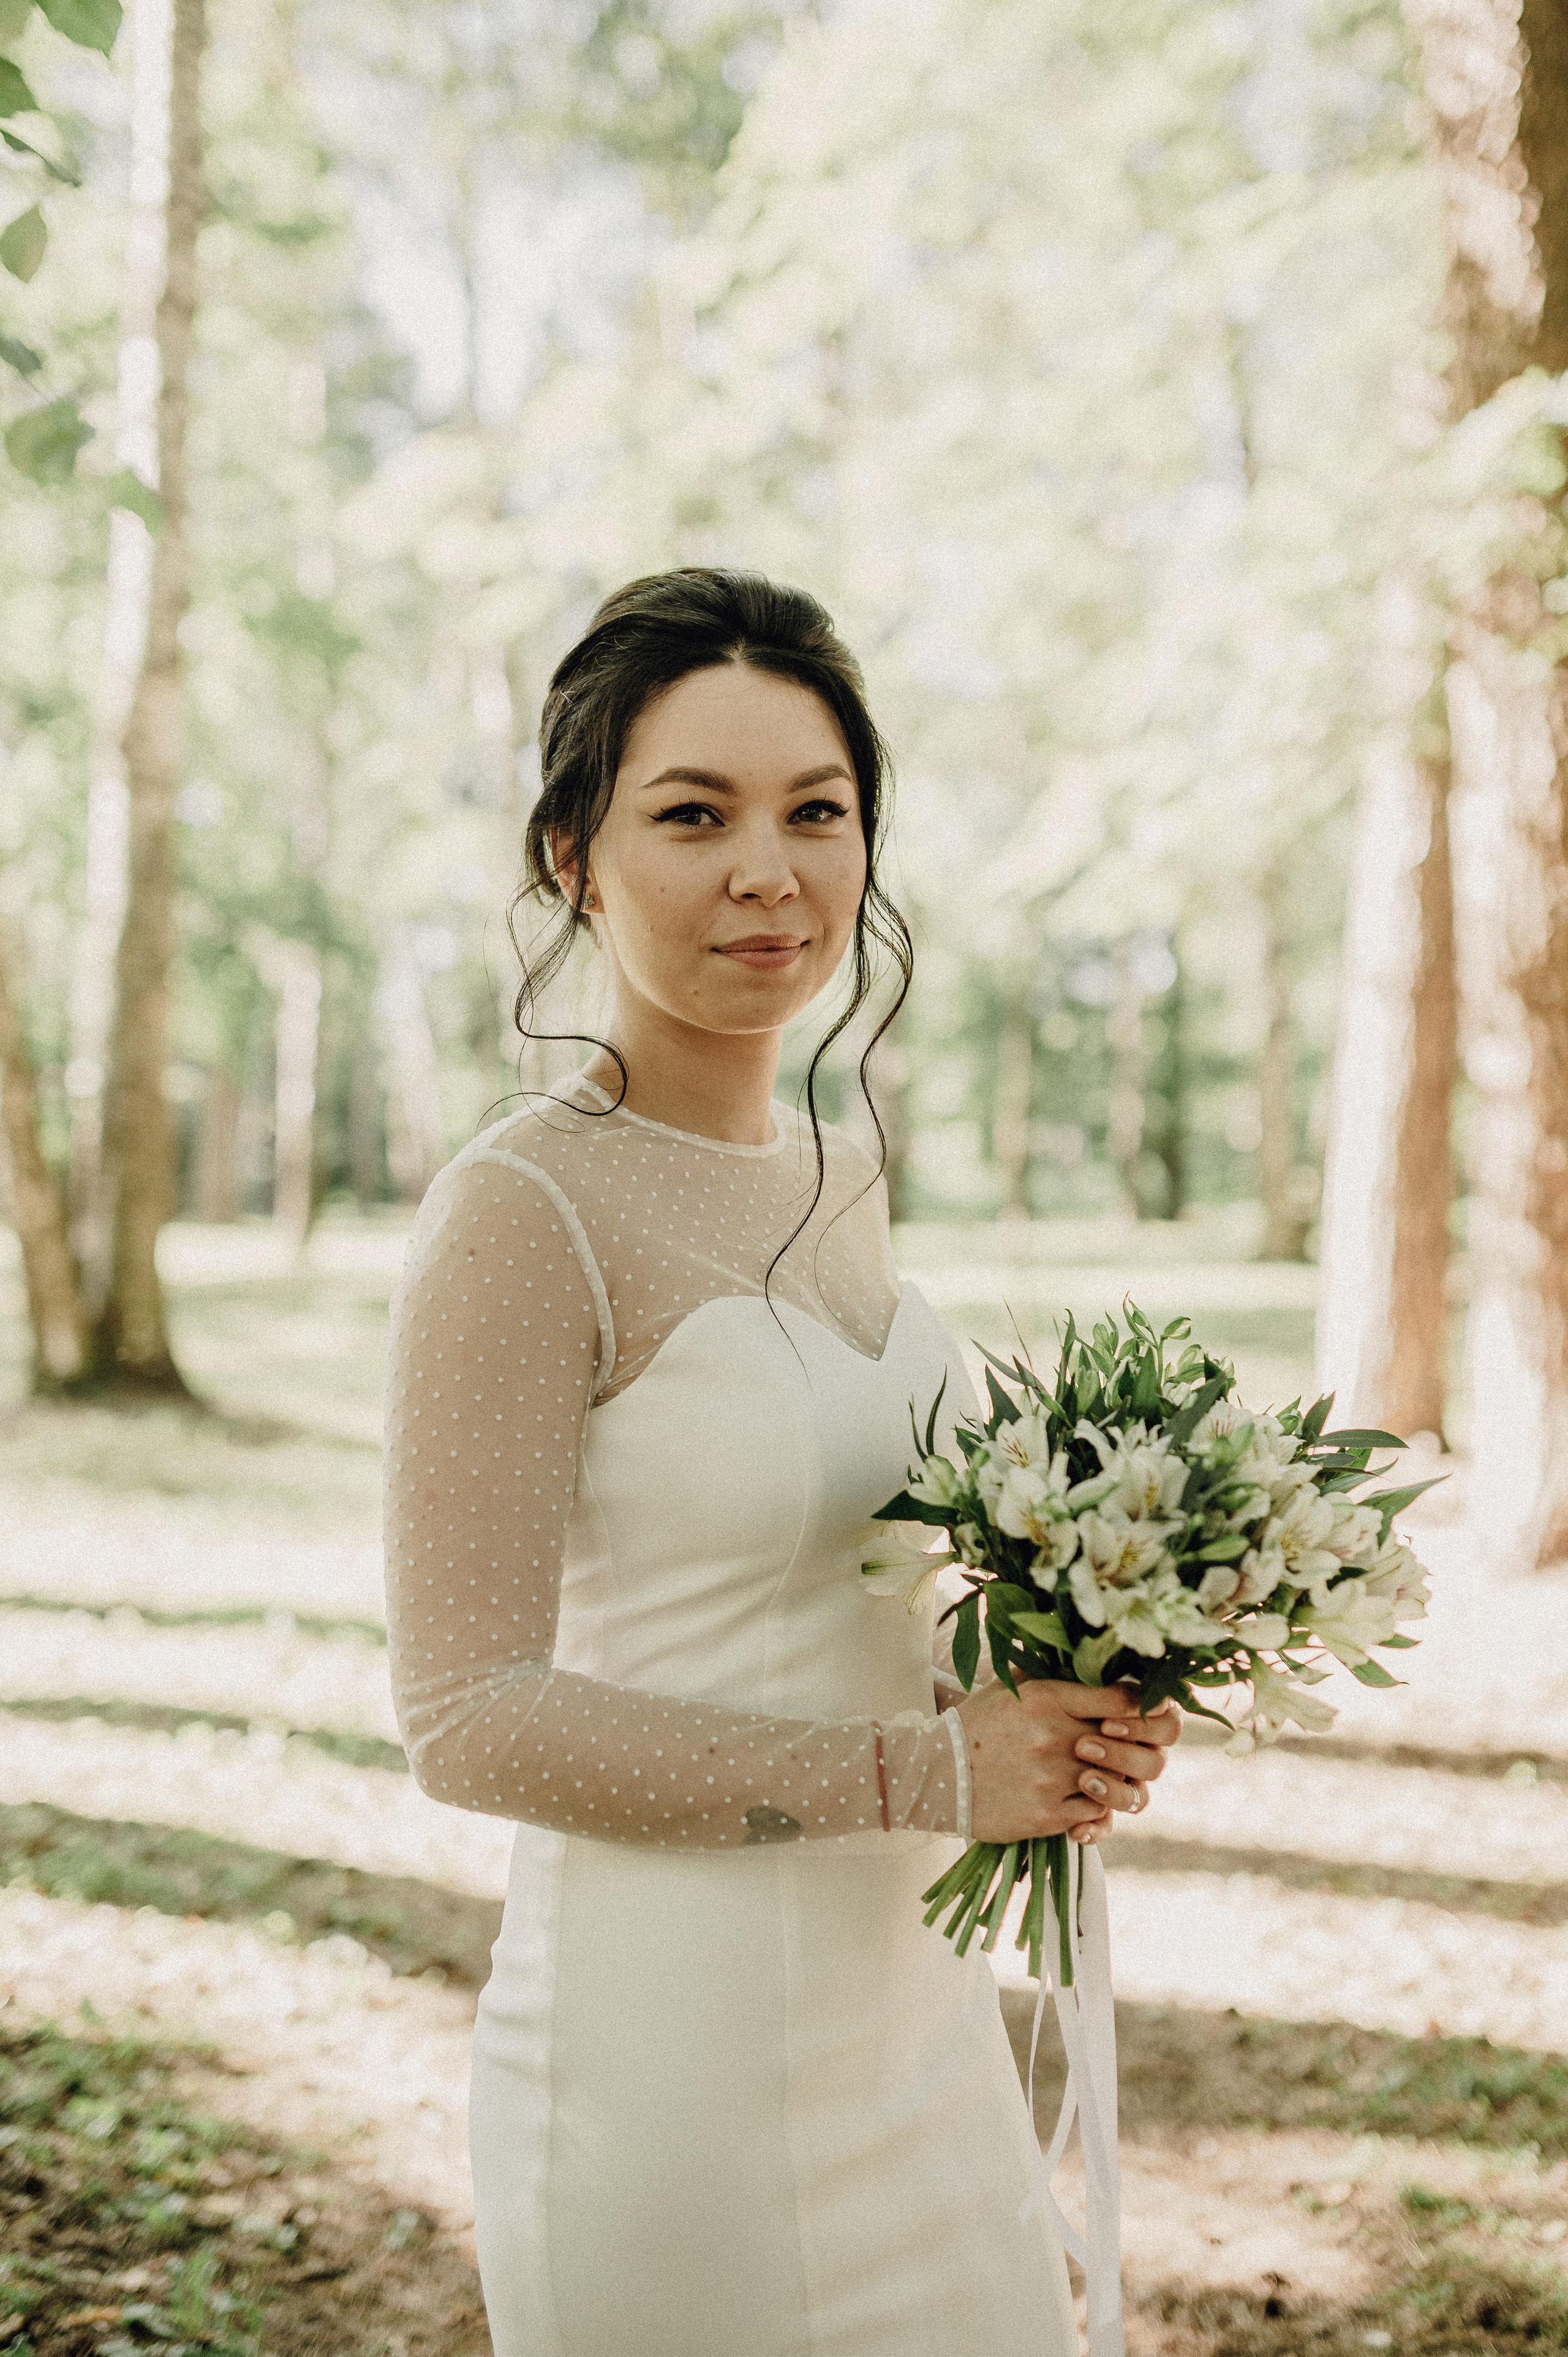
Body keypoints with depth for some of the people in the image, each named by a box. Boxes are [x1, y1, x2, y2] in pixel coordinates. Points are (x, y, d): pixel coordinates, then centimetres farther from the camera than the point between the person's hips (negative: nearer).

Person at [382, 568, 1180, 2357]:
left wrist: (1057, 1708, -2)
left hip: (911, 2000, 8)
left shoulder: (837, 1183, 6)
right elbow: (470, 1717, -19)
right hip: (681, 2050, -7)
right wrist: (923, 1769, -20)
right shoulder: (520, 1211, -17)